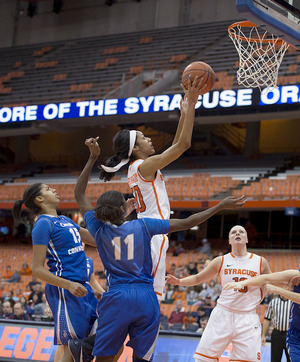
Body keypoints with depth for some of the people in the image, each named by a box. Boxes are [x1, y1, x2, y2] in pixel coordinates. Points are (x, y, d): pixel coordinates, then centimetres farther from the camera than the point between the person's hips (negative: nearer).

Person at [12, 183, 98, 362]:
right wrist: (69, 285, -24)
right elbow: (38, 270, -13)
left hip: (83, 287, 9)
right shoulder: (43, 223, -8)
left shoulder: (65, 220, 17)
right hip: (64, 291, -9)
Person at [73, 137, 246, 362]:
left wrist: (93, 158, 14)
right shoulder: (142, 226, 1)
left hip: (116, 297, 0)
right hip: (146, 298, 1)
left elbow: (79, 194, 15)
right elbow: (187, 223, 4)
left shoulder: (99, 229, 3)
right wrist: (222, 206, 11)